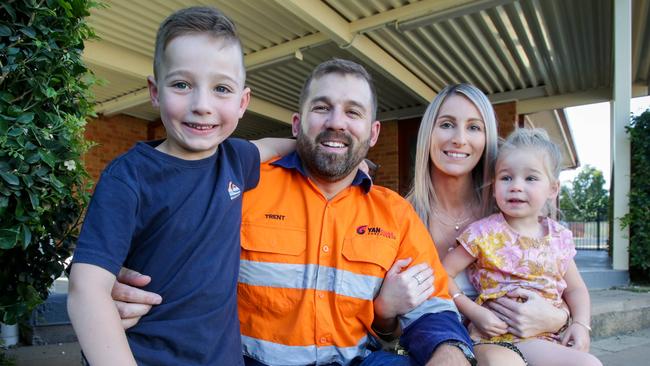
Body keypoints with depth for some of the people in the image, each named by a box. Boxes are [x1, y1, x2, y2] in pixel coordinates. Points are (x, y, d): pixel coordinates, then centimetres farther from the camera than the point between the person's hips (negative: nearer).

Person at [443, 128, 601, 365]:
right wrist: (475, 313, -15)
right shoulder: (484, 233, -9)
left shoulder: (559, 237, 6)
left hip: (549, 335, 6)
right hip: (501, 335, -6)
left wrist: (581, 324, 0)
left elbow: (575, 289, 18)